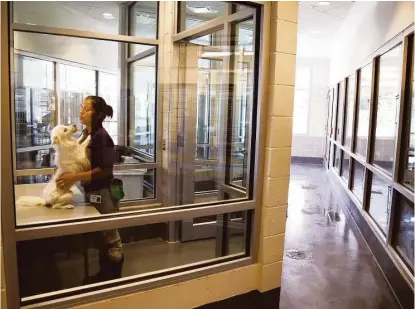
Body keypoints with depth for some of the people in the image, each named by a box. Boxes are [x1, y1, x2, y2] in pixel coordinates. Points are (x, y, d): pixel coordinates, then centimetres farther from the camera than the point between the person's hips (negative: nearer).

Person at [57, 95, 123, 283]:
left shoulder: (102, 137, -19)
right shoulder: (86, 133, 4)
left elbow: (105, 170, -23)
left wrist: (76, 177, -25)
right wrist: (70, 173, -1)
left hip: (103, 193, -8)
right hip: (91, 192, 8)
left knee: (110, 236, 7)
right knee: (99, 235, 20)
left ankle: (114, 276, 23)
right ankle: (104, 272, 36)